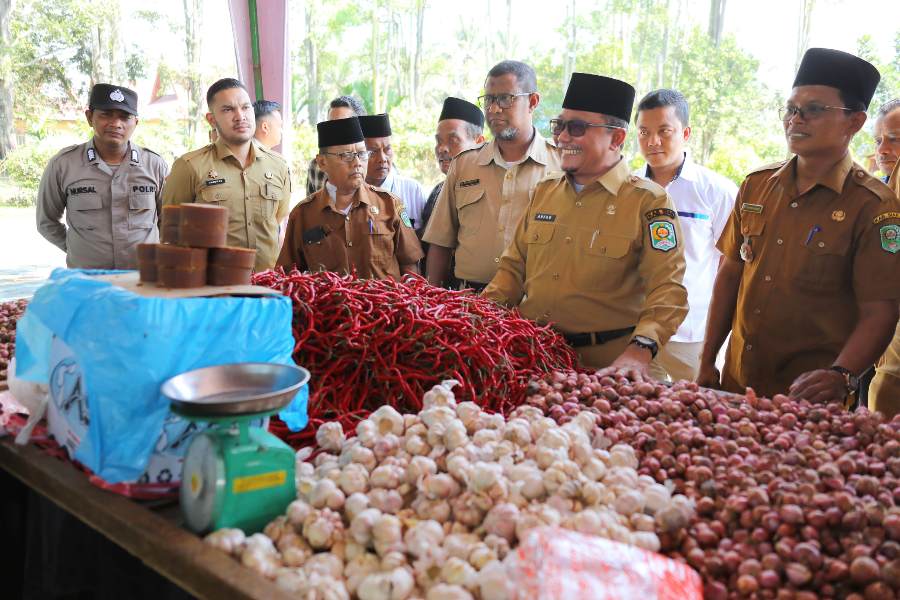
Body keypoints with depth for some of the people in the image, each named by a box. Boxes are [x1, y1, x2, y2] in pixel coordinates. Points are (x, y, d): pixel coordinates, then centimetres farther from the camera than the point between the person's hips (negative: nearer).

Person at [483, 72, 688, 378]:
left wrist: (640, 350, -30)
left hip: (609, 361, -4)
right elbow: (514, 267, 17)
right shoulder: (544, 191, 13)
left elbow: (666, 289, -15)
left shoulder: (648, 202, -6)